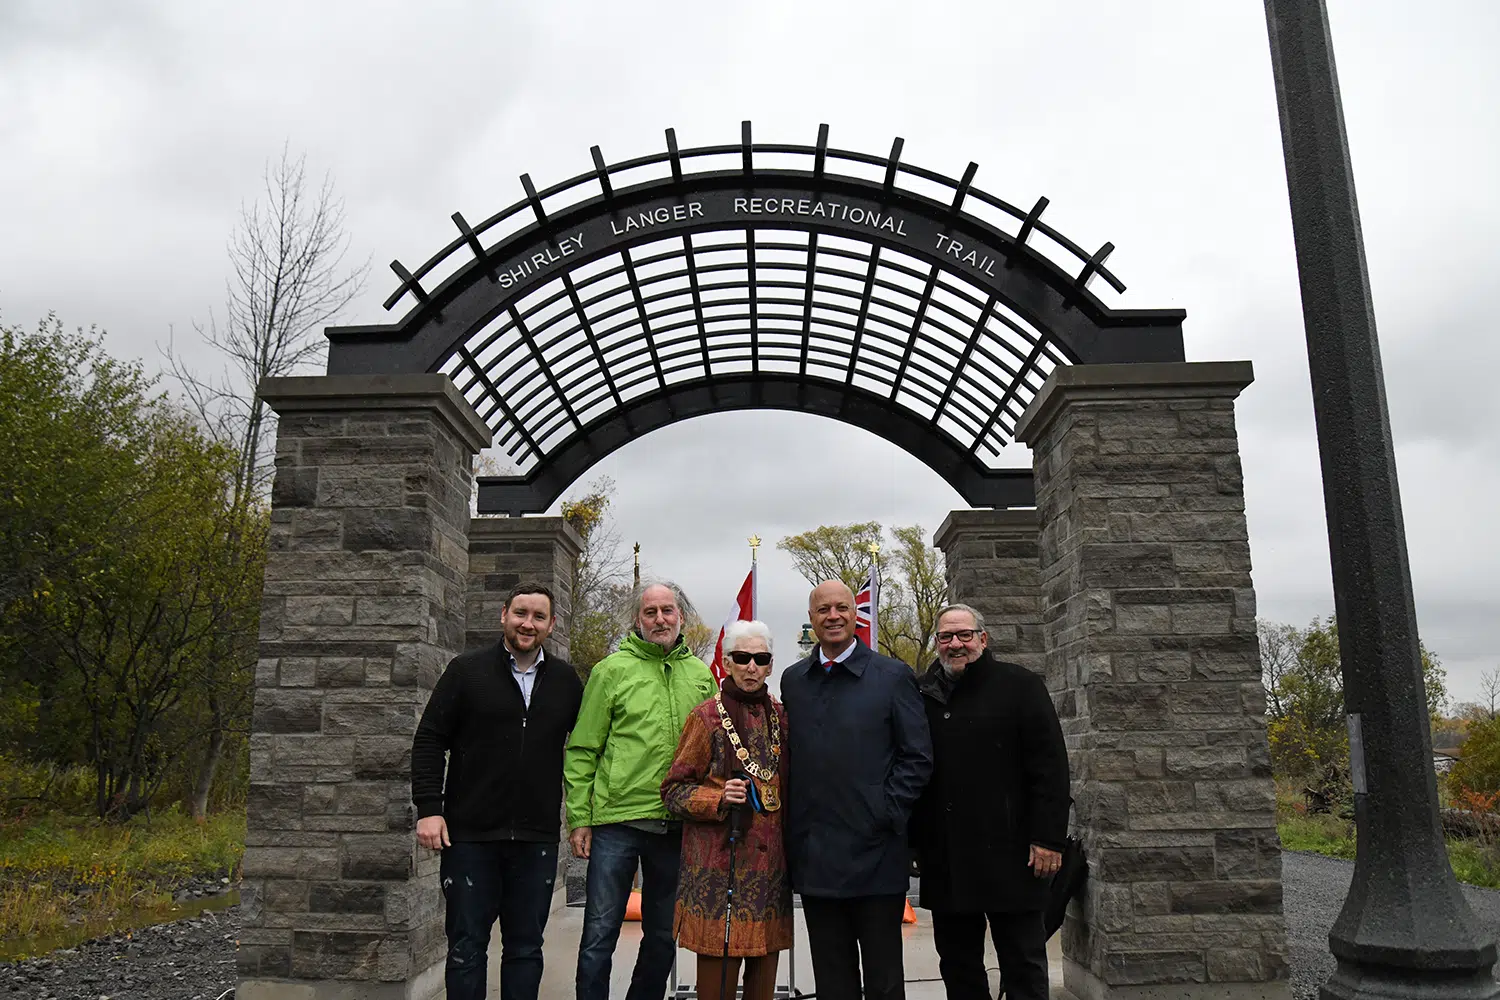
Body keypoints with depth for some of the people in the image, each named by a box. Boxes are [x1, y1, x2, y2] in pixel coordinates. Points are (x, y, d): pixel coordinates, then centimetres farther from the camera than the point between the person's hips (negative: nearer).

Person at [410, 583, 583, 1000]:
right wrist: (429, 808, -10)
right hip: (470, 835, -2)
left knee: (526, 948, 11)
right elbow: (428, 741, -1)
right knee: (466, 947, 8)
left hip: (537, 839, 2)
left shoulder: (566, 680, 7)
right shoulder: (467, 670, 0)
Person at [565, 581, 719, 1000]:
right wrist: (579, 818, -6)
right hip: (617, 822, -3)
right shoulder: (612, 670, -1)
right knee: (600, 934, 2)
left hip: (676, 826, 4)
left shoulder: (701, 674, 8)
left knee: (664, 936, 16)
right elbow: (582, 751, -2)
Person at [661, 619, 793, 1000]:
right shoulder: (706, 717, -2)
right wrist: (718, 798, -17)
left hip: (770, 863, 4)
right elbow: (674, 789, -1)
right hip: (719, 864, -4)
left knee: (764, 969, 9)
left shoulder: (781, 716, 10)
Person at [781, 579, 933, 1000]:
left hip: (874, 852, -3)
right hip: (813, 855, 4)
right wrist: (795, 828, 4)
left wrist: (885, 815, -10)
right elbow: (789, 757, 13)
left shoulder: (894, 676, -2)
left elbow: (918, 757, -3)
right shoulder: (793, 680, 10)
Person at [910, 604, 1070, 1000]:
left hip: (1008, 855, -4)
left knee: (1023, 963, 5)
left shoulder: (1020, 686, -2)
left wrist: (1048, 839, -12)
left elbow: (1050, 767, -5)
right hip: (945, 860, 4)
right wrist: (914, 840, 11)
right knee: (958, 966, 13)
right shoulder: (922, 695, 9)